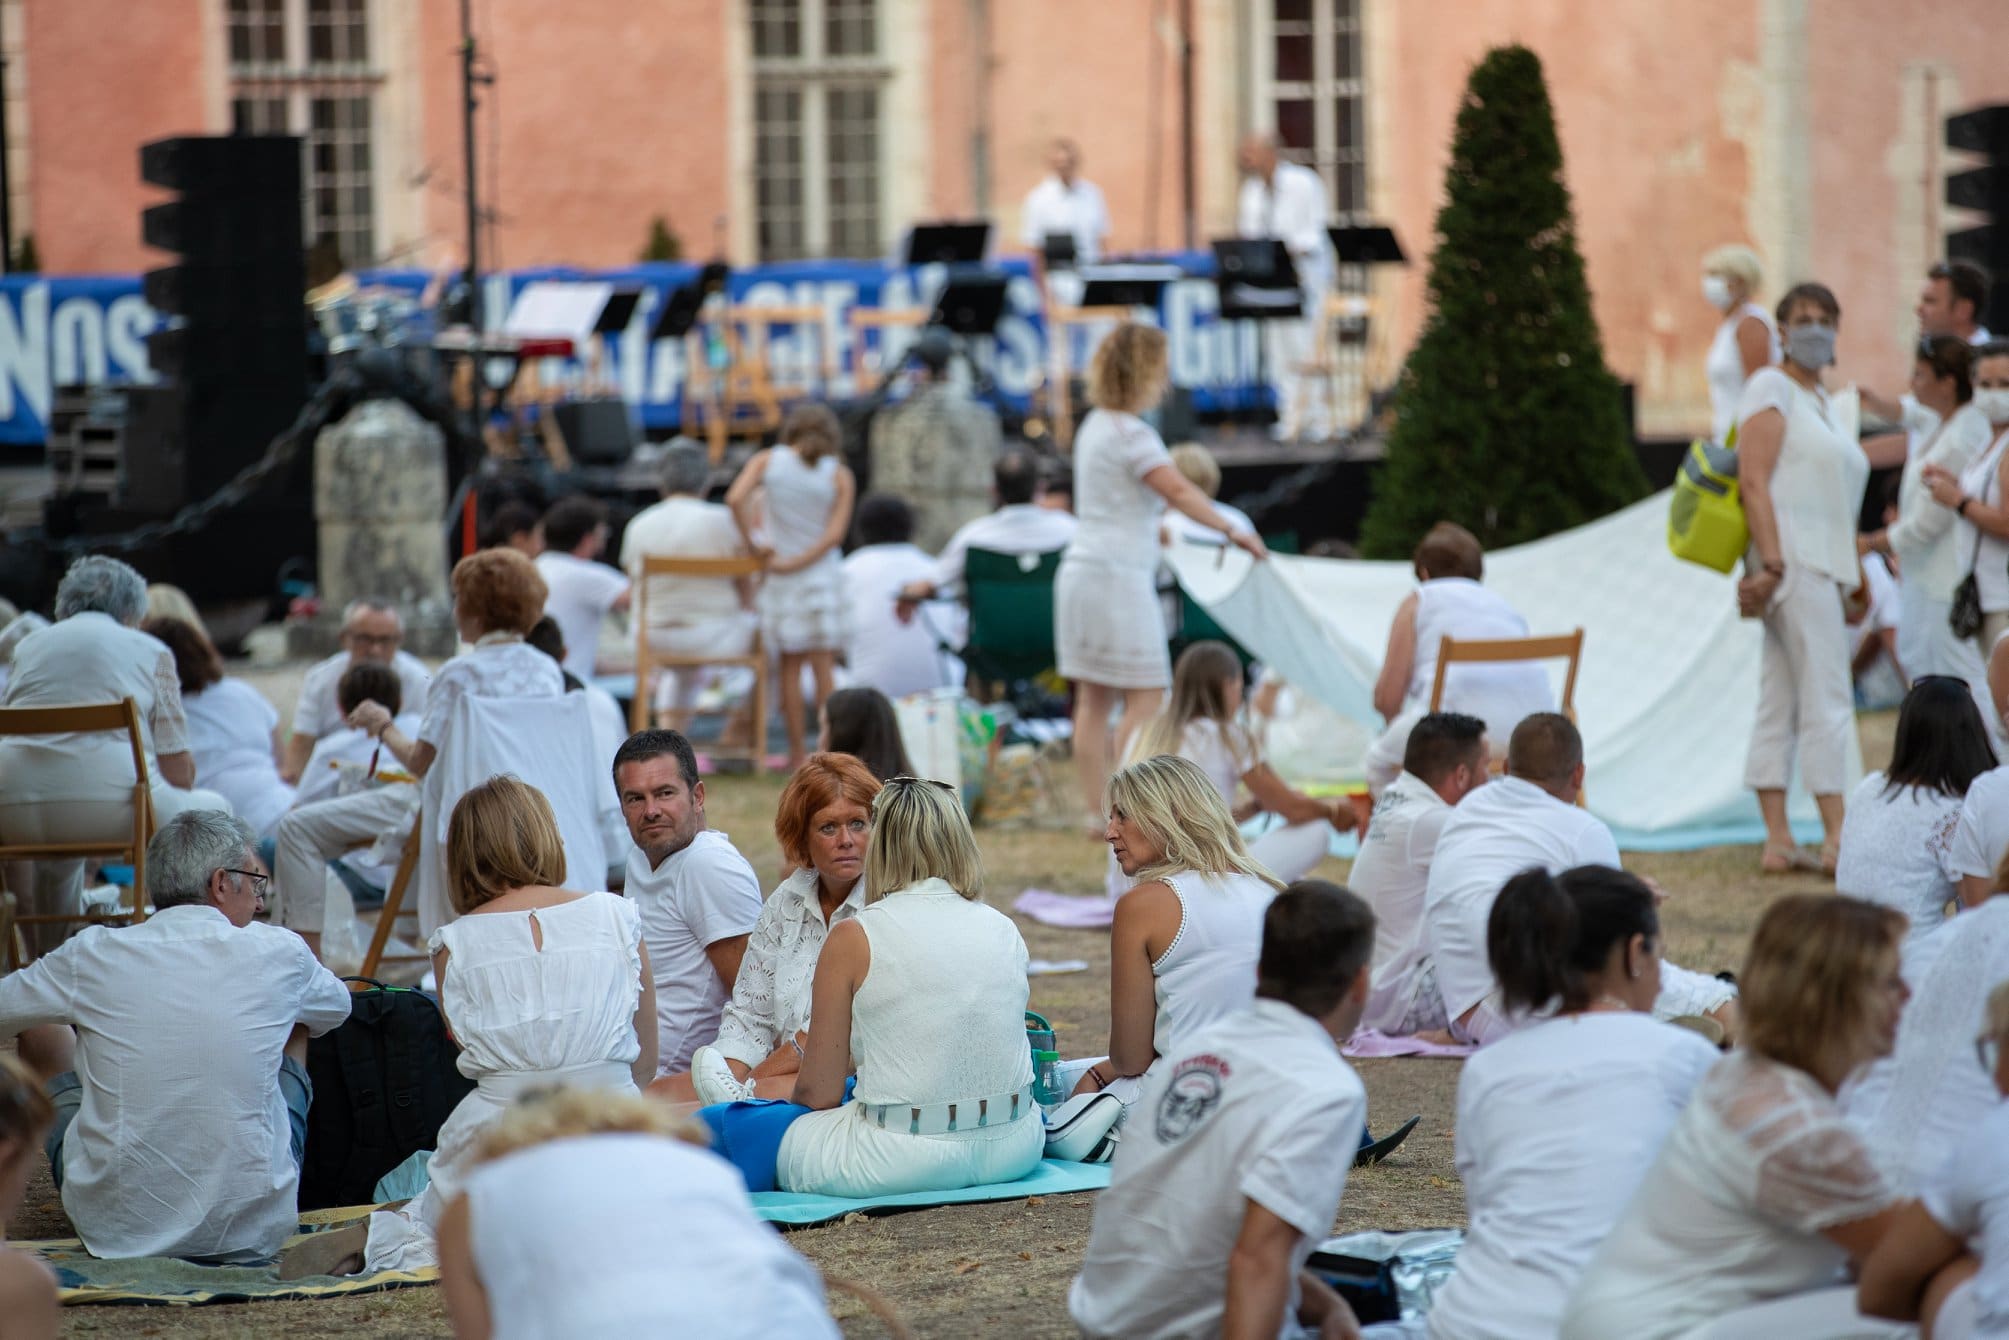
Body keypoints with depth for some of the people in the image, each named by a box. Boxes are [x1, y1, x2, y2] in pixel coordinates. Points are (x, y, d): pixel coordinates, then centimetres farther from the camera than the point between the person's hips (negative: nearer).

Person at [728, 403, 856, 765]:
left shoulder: (766, 461, 0)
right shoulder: (840, 475, 0)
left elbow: (735, 498, -17)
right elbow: (835, 534, -10)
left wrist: (754, 542, -9)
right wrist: (798, 562, -8)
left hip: (780, 582, 0)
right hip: (823, 574, 0)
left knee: (790, 664, 7)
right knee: (824, 664, 4)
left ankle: (797, 752, 7)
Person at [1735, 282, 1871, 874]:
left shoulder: (1819, 398, 21)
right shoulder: (1772, 387, -6)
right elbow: (1754, 481, -14)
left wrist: (1857, 574, 21)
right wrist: (1772, 563, -21)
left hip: (1821, 564, 9)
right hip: (1794, 558, -9)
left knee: (1779, 704, 6)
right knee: (1827, 700, -11)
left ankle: (1778, 842, 5)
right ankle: (1837, 838, -12)